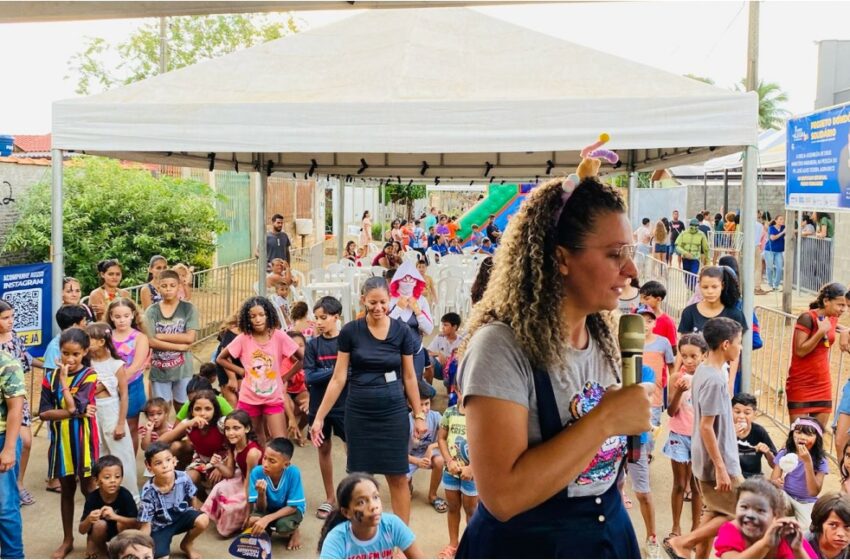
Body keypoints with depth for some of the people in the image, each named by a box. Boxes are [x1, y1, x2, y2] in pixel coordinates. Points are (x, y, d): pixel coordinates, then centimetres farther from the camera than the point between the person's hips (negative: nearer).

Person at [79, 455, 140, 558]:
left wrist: (115, 517, -50)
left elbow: (137, 524, -33)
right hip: (102, 531, 1)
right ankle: (97, 548, 3)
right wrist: (89, 520, -46)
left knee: (122, 522, -30)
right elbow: (82, 530, -22)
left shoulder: (125, 495, -27)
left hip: (120, 532, -1)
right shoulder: (92, 498, -25)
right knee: (100, 524, -29)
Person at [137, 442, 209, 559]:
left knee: (203, 520, -26)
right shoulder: (149, 491, -27)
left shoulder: (183, 478, -22)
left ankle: (186, 544, 6)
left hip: (181, 516, 3)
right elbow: (146, 524, -19)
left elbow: (192, 498, 0)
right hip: (160, 526, -2)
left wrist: (193, 518, 11)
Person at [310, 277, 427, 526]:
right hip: (358, 413, 0)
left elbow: (409, 377, 5)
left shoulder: (401, 331, -3)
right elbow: (338, 378, -2)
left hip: (393, 412, 0)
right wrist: (319, 416, -4)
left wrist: (419, 415, 5)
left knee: (398, 477, 3)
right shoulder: (350, 331, -4)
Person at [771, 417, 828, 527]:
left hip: (807, 502, 0)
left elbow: (814, 492, -21)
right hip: (785, 496, 0)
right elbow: (773, 480, -8)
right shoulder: (784, 454, -7)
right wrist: (776, 482, -34)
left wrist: (808, 462, -28)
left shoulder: (820, 462, -11)